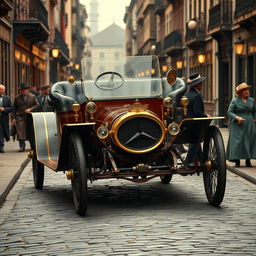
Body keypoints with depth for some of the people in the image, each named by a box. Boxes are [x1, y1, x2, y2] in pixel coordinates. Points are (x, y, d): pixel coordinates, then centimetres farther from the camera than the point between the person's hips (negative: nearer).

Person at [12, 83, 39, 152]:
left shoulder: (32, 96, 4)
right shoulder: (17, 98, 7)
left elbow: (37, 105, 3)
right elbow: (14, 108, 9)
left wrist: (30, 109, -12)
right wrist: (13, 118, 2)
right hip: (20, 117, 0)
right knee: (20, 132, -10)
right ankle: (22, 146, -7)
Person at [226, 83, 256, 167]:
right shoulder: (234, 101, -1)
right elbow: (229, 112, -4)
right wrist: (237, 117, -19)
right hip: (238, 126, -3)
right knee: (238, 142, -6)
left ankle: (248, 161, 6)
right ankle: (237, 160, -1)